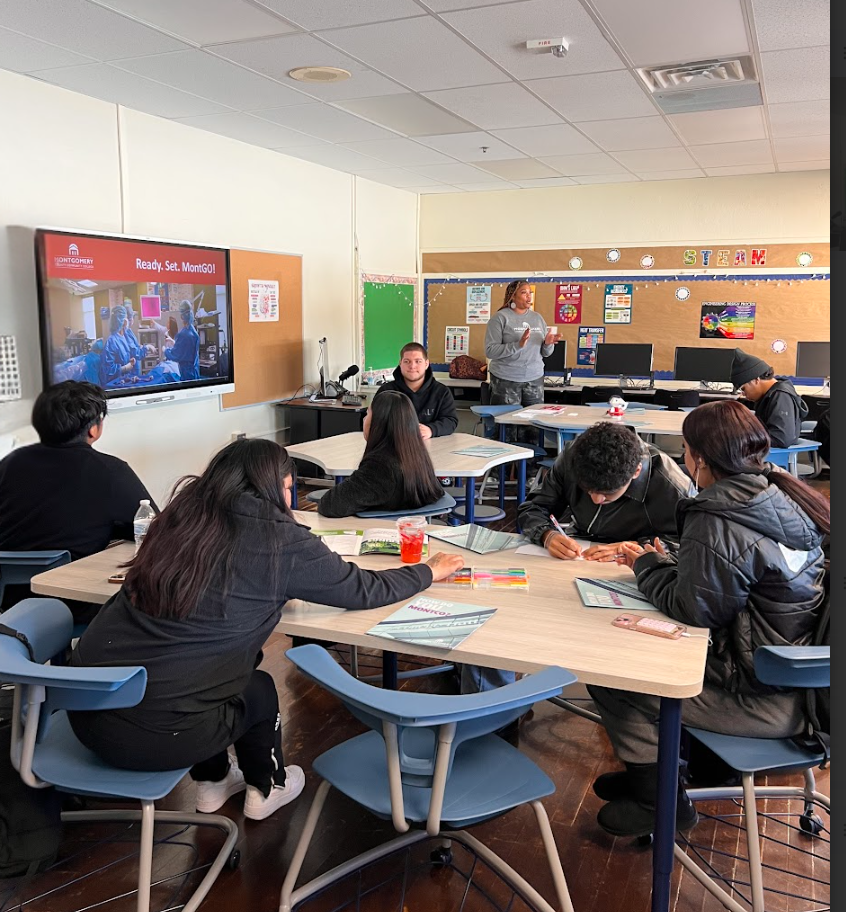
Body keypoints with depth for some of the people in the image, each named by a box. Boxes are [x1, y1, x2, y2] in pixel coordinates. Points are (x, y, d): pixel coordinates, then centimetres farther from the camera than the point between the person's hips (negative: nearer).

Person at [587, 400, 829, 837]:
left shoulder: (718, 523, -26)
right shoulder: (783, 497, 3)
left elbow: (693, 608, -18)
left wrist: (648, 566, -3)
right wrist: (667, 564, 7)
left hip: (763, 699, -10)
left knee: (608, 677, -4)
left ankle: (660, 798, 17)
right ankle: (653, 768, 32)